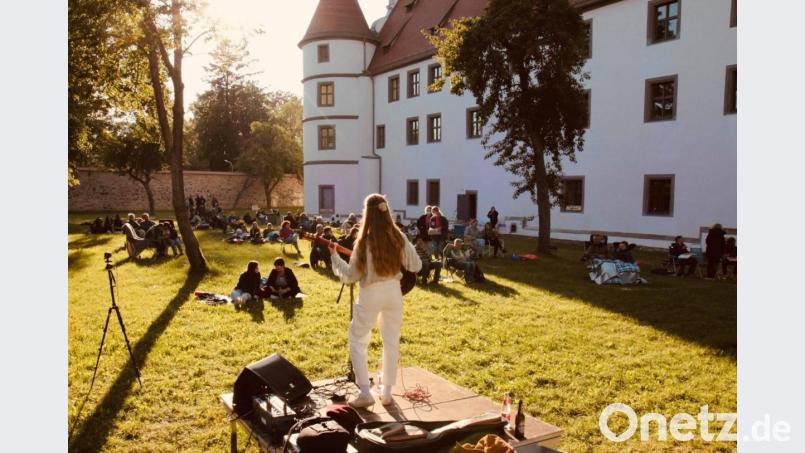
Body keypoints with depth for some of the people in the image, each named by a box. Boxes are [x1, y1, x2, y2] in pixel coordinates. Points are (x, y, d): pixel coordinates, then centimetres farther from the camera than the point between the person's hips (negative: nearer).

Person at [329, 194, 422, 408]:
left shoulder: (364, 241, -15)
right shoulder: (398, 238, -5)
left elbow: (351, 276, -8)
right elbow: (416, 266, 4)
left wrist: (334, 256, 2)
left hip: (371, 294, -4)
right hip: (394, 292, 4)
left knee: (357, 341, 12)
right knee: (391, 342, 15)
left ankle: (365, 393, 8)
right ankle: (387, 392, 21)